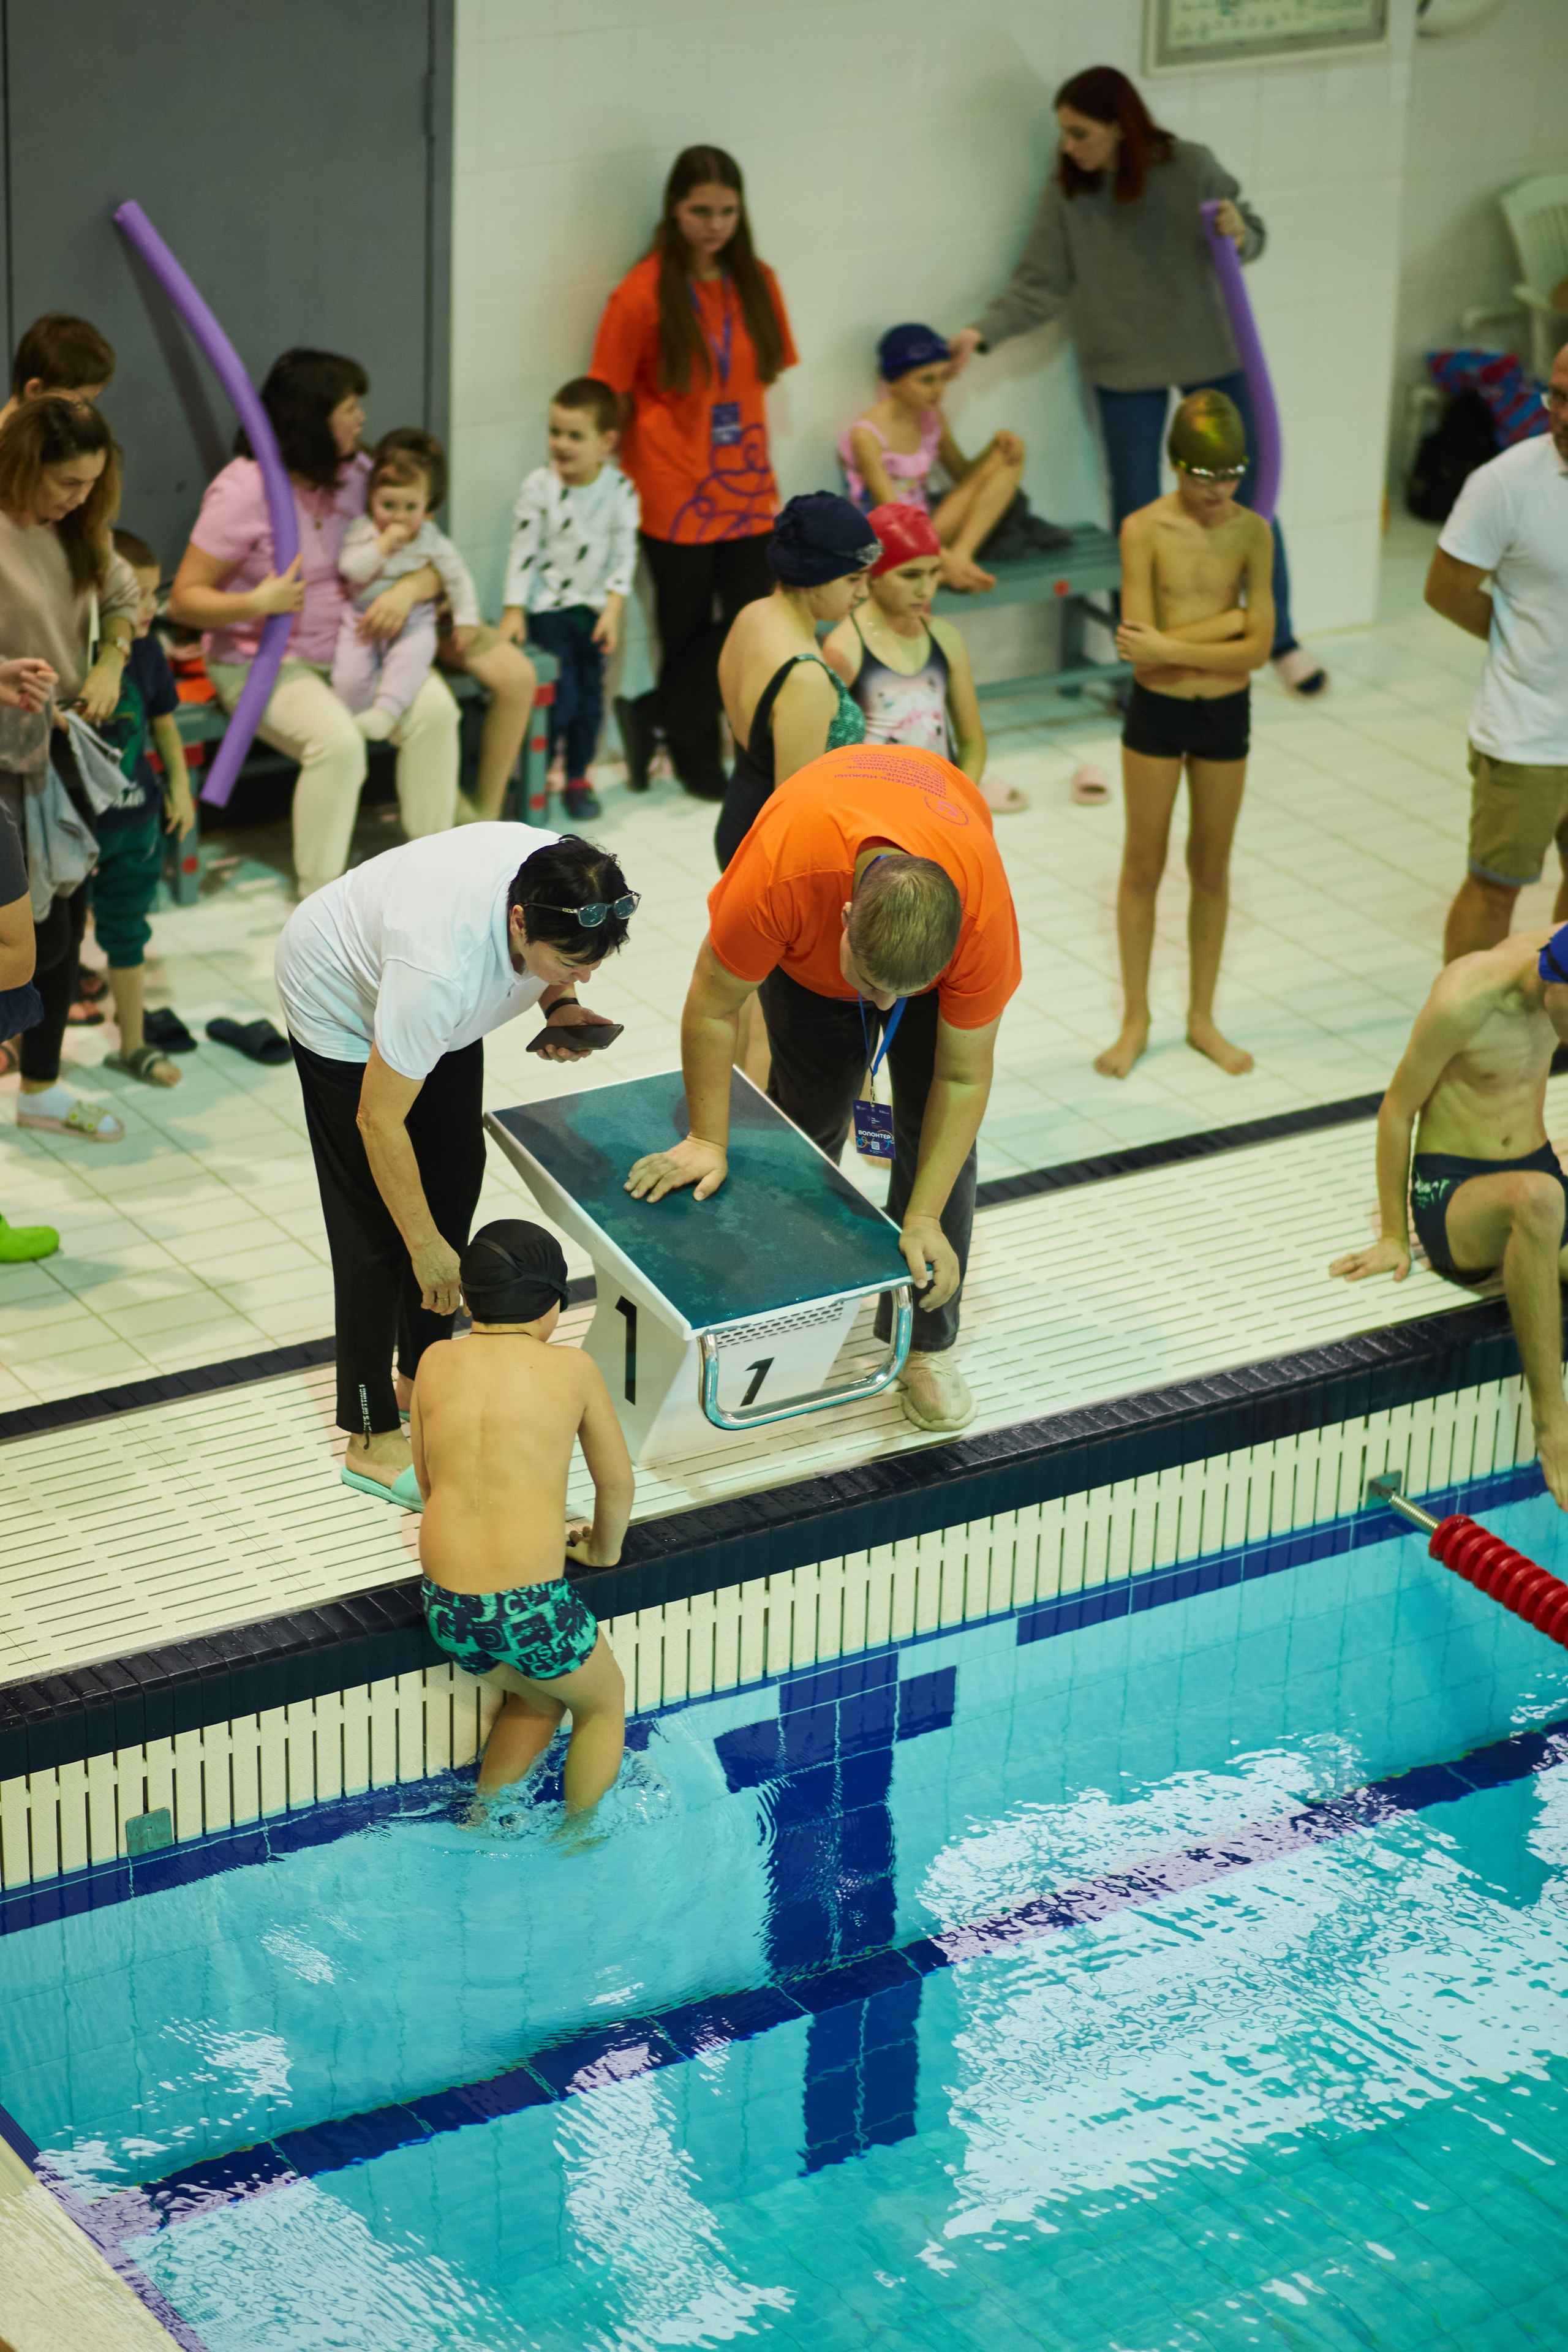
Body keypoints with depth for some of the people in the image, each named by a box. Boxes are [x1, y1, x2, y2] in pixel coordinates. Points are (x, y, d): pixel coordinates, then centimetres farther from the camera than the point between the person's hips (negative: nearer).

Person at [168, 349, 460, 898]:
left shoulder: (356, 473, 3)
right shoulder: (244, 491, -15)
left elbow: (430, 558, 6)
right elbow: (184, 600, -14)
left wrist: (409, 589, -18)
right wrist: (256, 604, -31)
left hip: (347, 649, 6)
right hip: (260, 662, -6)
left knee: (434, 709, -20)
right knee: (337, 741, -32)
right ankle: (317, 900, -18)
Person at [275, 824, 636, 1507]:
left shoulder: (564, 891, -30)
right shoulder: (443, 965, -47)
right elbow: (379, 1121, -34)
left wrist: (560, 1006, -20)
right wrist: (426, 1246, -25)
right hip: (341, 1001, -7)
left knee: (456, 1173, 11)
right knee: (376, 1219, -6)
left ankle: (424, 1374, 28)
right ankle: (372, 1438, 3)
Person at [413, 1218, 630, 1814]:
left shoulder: (437, 1362, 6)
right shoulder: (572, 1369, -1)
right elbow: (617, 1483, 12)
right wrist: (604, 1550, 32)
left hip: (446, 1603, 4)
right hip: (531, 1603, -4)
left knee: (537, 1702, 33)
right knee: (603, 1704, 28)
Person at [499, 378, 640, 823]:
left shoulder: (620, 491, -6)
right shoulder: (538, 487, -10)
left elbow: (624, 554, -3)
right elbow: (523, 550, -7)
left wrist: (613, 610, -12)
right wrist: (514, 611, -11)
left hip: (595, 609, 3)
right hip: (547, 607, -3)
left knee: (591, 696, 9)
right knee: (560, 697, -10)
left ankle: (578, 777, 26)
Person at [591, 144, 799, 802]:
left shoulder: (756, 283, 5)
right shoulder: (643, 292, -10)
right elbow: (611, 397, -5)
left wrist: (750, 449, 8)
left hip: (747, 487, 4)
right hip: (675, 493, -4)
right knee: (689, 630, 5)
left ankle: (652, 716, 13)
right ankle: (696, 758, 23)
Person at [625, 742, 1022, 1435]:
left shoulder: (986, 914, -43)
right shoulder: (781, 870, -46)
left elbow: (963, 1077, -28)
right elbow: (714, 1007, -27)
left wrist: (923, 1220, -27)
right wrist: (707, 1141, -22)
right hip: (806, 946, 0)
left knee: (935, 1131, -6)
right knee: (811, 1117, 5)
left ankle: (926, 1342, 9)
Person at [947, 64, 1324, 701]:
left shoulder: (1190, 167, -14)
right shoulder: (1067, 192, -10)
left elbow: (1251, 236, -2)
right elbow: (1041, 284, -8)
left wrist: (1239, 235, -25)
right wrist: (983, 332, -21)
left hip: (1210, 354, -1)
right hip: (1125, 367, 1)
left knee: (1247, 493, 7)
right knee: (1136, 511, 8)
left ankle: (1281, 641, 23)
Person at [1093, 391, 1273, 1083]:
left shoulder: (1252, 533, -8)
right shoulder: (1144, 530, -15)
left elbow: (1257, 649, -13)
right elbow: (1141, 644, -21)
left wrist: (1171, 646, -21)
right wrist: (1229, 620, -16)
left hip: (1226, 714, 2)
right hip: (1156, 712, -2)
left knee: (1212, 867, 13)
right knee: (1143, 865, 9)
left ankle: (1202, 1017, 28)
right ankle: (1135, 1019, 23)